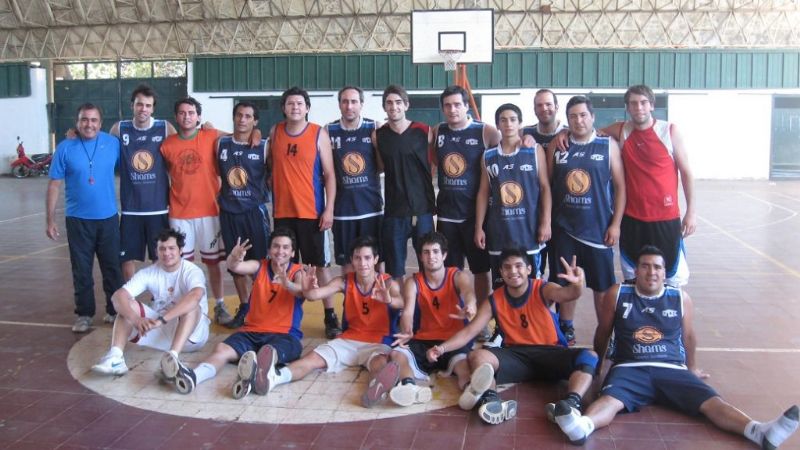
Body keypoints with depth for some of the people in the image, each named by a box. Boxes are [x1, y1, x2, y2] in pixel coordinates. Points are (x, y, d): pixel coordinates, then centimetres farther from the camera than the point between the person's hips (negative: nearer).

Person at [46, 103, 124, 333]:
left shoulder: (113, 143, -2)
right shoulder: (65, 148, -5)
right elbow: (54, 185, -2)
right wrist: (50, 220, -4)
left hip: (108, 218, 1)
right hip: (78, 219, -1)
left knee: (112, 267, 10)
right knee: (82, 270, 7)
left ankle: (115, 310, 25)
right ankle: (84, 314, 20)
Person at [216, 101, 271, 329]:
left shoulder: (263, 146, -4)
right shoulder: (221, 143, 4)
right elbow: (215, 172, 14)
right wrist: (219, 196, 7)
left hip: (255, 210, -3)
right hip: (228, 212, 3)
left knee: (260, 262, -1)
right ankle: (244, 308, 23)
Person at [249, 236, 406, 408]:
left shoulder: (388, 283, -8)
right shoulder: (344, 281, 1)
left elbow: (401, 302, -31)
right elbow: (315, 294, -13)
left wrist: (389, 300, -56)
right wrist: (307, 290, -39)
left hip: (379, 342, -3)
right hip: (349, 339, 4)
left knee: (381, 362, -39)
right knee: (313, 357, -22)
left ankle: (376, 388, -72)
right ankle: (275, 376, -47)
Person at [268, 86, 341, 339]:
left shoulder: (319, 134, -3)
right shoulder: (275, 132, 7)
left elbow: (329, 174, -4)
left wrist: (329, 209, -11)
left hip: (312, 211, -3)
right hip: (282, 210, 3)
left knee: (320, 264, 2)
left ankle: (330, 316, 9)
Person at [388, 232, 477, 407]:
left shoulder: (459, 276, 1)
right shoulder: (413, 282, 6)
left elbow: (468, 292, -25)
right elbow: (408, 311, -14)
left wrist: (469, 307, -53)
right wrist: (406, 331, -40)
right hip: (424, 341, 2)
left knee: (462, 362, -36)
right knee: (397, 354, -29)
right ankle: (409, 387, -59)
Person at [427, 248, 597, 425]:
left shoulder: (544, 290, -6)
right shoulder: (494, 301, 0)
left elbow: (567, 294, -28)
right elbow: (469, 332, -3)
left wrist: (576, 285, -54)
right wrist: (442, 347, -21)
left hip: (549, 354, -1)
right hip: (516, 355, 1)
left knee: (589, 357, -28)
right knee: (478, 355, -26)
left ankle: (571, 404, -54)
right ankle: (491, 401, -56)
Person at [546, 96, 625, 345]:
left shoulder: (608, 145, -1)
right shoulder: (556, 146, 4)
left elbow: (620, 186, 0)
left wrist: (615, 224, -6)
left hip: (598, 228, -1)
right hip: (564, 228, 2)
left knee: (602, 286, 6)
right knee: (565, 283, 10)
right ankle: (566, 330, 26)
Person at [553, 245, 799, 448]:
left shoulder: (681, 298, 11)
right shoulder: (617, 295, 5)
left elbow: (688, 336, 25)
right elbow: (603, 333, 17)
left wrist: (692, 368, 35)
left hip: (672, 370, 3)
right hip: (630, 368, -3)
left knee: (711, 402, -22)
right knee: (610, 399, -34)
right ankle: (583, 425, -63)